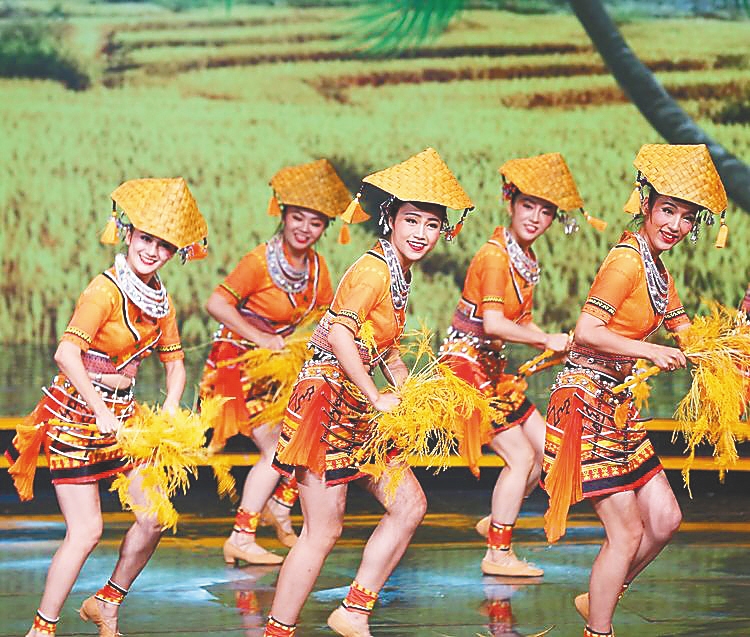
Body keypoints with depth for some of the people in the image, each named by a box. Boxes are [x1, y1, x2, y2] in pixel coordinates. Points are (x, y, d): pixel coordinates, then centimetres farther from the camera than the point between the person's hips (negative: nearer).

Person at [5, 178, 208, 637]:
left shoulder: (161, 299, 5)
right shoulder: (106, 290, -19)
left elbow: (175, 362, 13)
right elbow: (67, 353, -30)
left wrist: (169, 410, -4)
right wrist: (101, 410, -33)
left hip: (122, 416, 7)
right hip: (76, 415, -7)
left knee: (153, 518, 4)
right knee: (86, 531, -10)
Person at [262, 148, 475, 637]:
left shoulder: (400, 273, 14)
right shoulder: (374, 269, -16)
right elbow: (340, 334, -26)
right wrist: (377, 398, -21)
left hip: (360, 412, 10)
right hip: (330, 400, -10)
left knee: (410, 505, 8)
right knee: (323, 531, -6)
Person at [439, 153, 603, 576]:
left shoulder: (527, 259, 9)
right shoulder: (495, 256, -19)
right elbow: (494, 324, -26)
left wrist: (559, 347, -3)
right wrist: (547, 340, -18)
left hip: (492, 367, 9)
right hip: (468, 363, -9)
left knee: (546, 449, 12)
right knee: (521, 456, -7)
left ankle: (497, 521, 28)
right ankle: (498, 554, 3)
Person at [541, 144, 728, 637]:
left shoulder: (658, 270, 13)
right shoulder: (627, 259, -17)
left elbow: (687, 335, 15)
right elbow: (587, 331, -24)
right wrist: (650, 351, -24)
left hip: (619, 408, 9)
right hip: (587, 405, -9)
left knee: (665, 519, 11)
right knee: (627, 531, -5)